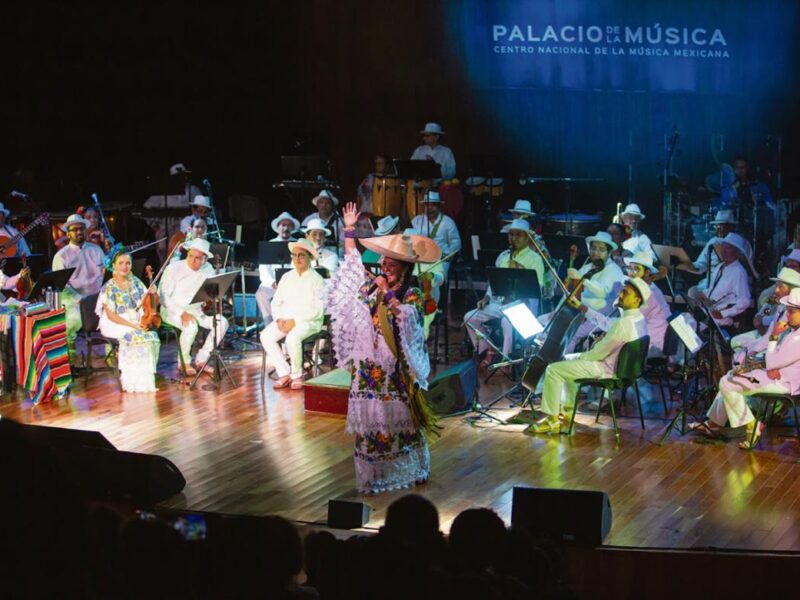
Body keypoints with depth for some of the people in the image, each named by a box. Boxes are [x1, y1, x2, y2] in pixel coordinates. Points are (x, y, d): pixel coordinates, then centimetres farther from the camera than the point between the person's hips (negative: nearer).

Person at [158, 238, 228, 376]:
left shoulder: (208, 270, 1)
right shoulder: (173, 269, -12)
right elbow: (162, 296, -14)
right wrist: (182, 313, -25)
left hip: (197, 311, 5)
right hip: (173, 311, -5)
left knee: (222, 323, -18)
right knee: (191, 326, -35)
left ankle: (201, 359, -5)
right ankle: (184, 362, -11)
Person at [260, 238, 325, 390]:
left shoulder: (316, 280, -3)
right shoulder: (286, 277, 14)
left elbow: (317, 310, -12)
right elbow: (276, 303, 14)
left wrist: (295, 321, -18)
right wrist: (279, 319, -6)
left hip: (309, 321, -6)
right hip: (285, 320, 6)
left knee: (292, 338, -34)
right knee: (266, 336, -20)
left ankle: (297, 375, -12)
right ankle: (284, 373, -14)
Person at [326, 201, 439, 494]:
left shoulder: (412, 295, -5)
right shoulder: (371, 286, 6)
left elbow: (406, 318, -22)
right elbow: (351, 261, 16)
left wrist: (387, 294, -21)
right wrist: (349, 229, 13)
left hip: (396, 367, -3)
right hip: (369, 365, 3)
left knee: (399, 420, 5)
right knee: (370, 421, 4)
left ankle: (410, 470, 21)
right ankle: (373, 476, 11)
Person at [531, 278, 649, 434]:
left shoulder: (623, 324, -28)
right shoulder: (638, 318, 2)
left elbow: (599, 352, -22)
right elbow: (606, 323, 17)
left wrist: (580, 356, -3)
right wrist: (581, 307, 18)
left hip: (606, 369, -10)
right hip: (619, 367, 10)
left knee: (553, 370, -5)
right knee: (569, 364, 29)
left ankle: (552, 420, 1)